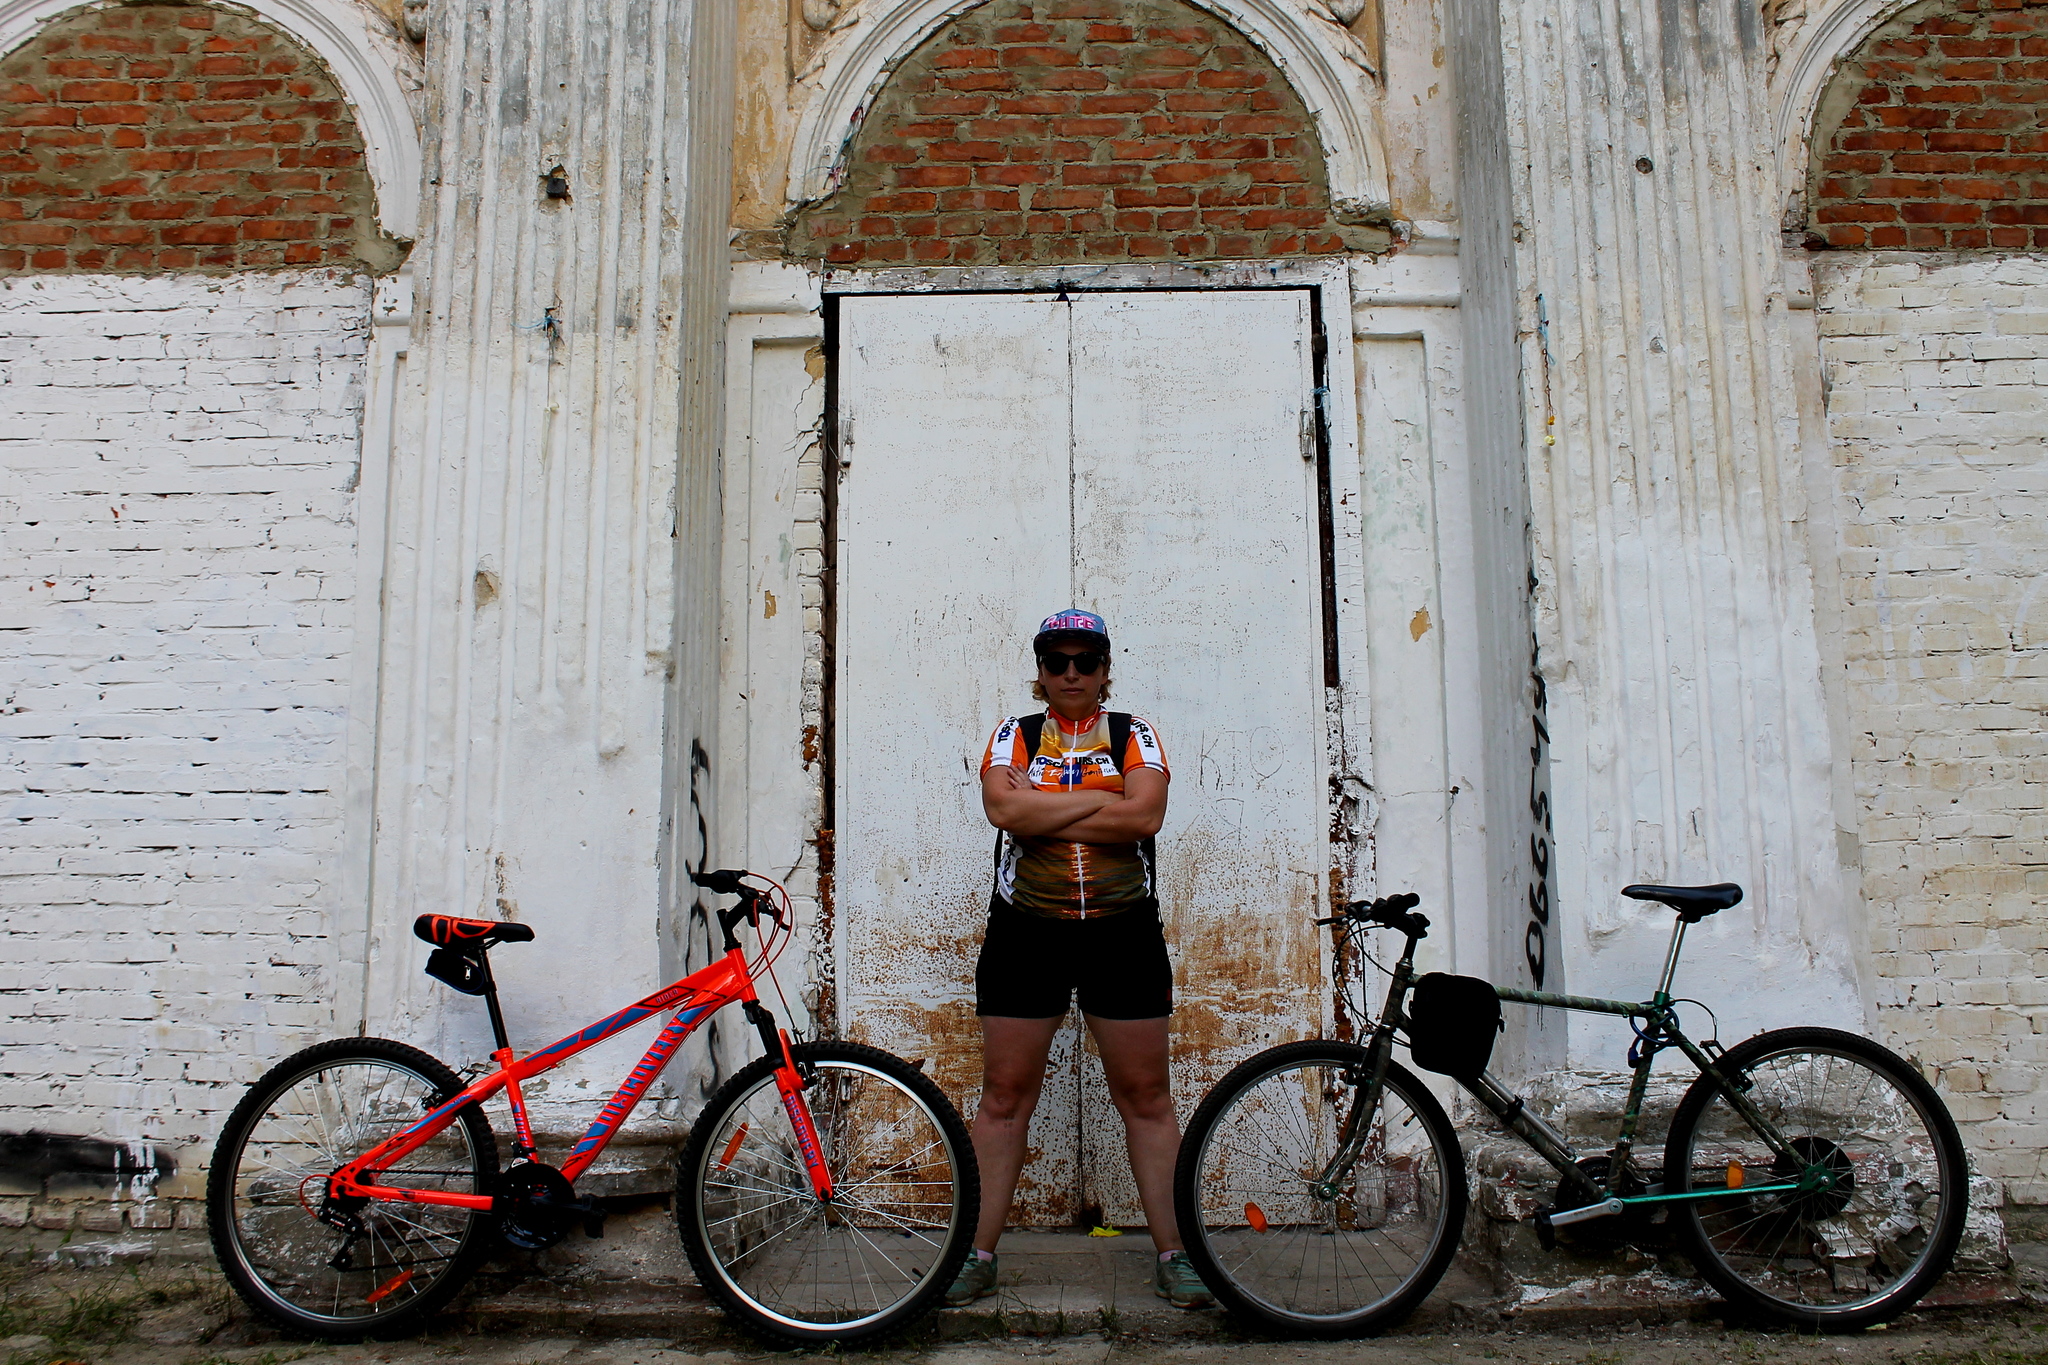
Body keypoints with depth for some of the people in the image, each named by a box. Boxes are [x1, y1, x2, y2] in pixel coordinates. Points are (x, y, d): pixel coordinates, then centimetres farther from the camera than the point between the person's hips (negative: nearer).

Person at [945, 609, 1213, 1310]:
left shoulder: (1133, 733, 6)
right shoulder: (1014, 735, 7)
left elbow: (1146, 815, -12)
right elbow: (1003, 808, -13)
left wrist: (1042, 818, -12)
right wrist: (1098, 800, -11)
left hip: (1123, 934, 0)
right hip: (1025, 933, 0)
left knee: (1146, 1095, 4)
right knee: (1004, 1095, 5)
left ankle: (1173, 1253, 16)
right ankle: (978, 1254, 16)